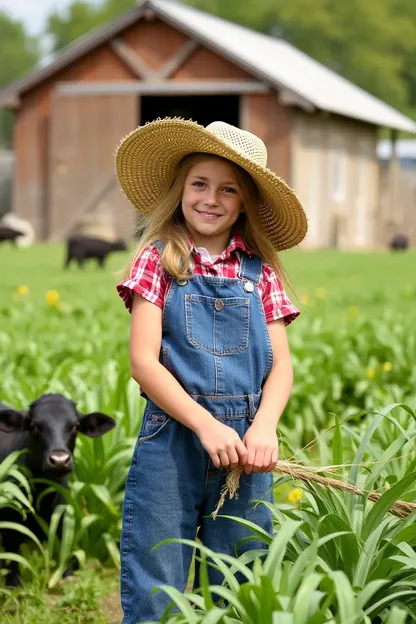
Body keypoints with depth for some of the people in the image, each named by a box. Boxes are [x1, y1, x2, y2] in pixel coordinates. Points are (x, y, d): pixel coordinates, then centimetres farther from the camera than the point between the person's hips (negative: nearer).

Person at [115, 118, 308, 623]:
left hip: (245, 447, 2)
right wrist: (207, 425, -16)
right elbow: (143, 361, -6)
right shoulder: (158, 259, 2)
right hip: (172, 440, -2)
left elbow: (280, 365, 5)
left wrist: (263, 428, -14)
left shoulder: (260, 272, 8)